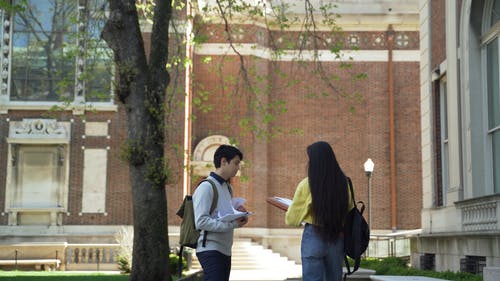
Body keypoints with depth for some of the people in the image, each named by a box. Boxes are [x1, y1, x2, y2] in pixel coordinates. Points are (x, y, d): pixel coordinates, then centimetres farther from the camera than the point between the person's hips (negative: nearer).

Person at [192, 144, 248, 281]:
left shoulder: (227, 187, 18)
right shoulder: (206, 187, -11)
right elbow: (201, 221, -19)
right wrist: (232, 224, -21)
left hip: (225, 250, 9)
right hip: (210, 250, -9)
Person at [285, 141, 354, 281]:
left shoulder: (307, 184, -9)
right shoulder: (343, 183, 0)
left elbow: (291, 218, -2)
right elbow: (350, 212, 10)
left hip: (314, 237, -4)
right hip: (337, 239, 4)